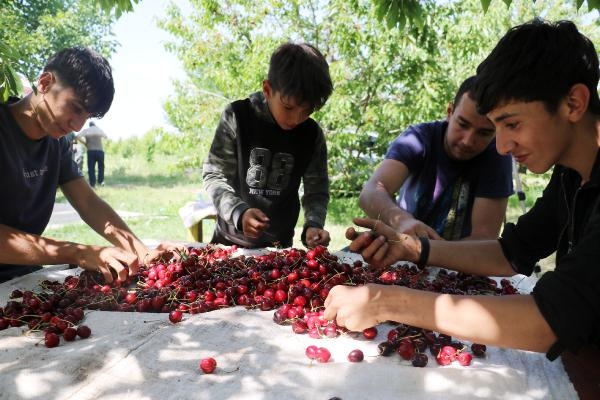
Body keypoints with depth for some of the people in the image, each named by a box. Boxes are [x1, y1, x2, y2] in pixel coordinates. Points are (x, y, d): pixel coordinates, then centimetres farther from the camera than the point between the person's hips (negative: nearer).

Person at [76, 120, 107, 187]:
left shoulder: (86, 130, 6)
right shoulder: (99, 130, 10)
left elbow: (77, 137, -6)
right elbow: (106, 137, 24)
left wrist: (85, 143, 4)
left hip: (90, 151, -1)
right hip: (100, 150, 1)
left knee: (91, 168, 2)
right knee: (101, 166, 14)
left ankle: (92, 183, 0)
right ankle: (100, 181, 8)